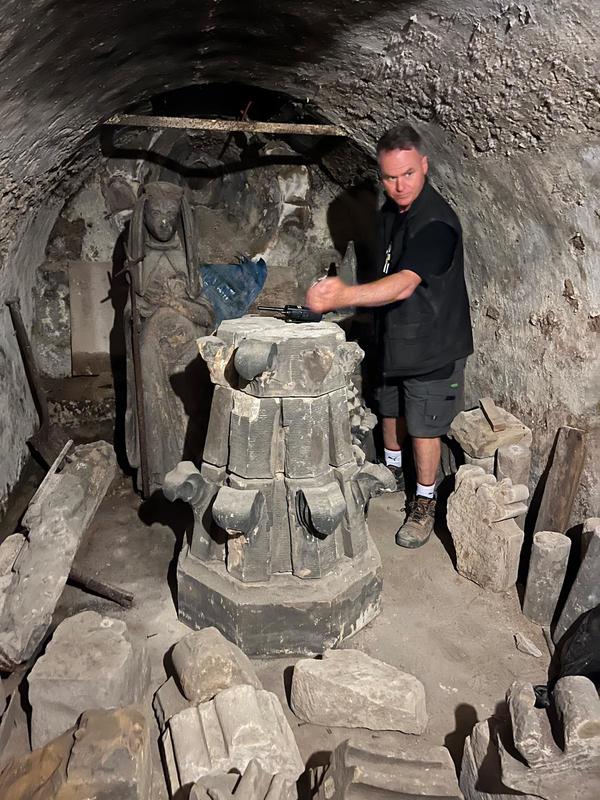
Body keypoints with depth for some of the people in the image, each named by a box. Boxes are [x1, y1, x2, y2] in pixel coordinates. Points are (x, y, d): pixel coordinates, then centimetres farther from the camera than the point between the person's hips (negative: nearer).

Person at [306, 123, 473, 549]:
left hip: (432, 343, -8)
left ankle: (425, 502, 23)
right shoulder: (391, 211, 3)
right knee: (389, 410, 21)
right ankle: (392, 471, 46)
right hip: (394, 334, 8)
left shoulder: (436, 223, -26)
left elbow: (404, 284, -40)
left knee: (423, 427, 3)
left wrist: (346, 295, -53)